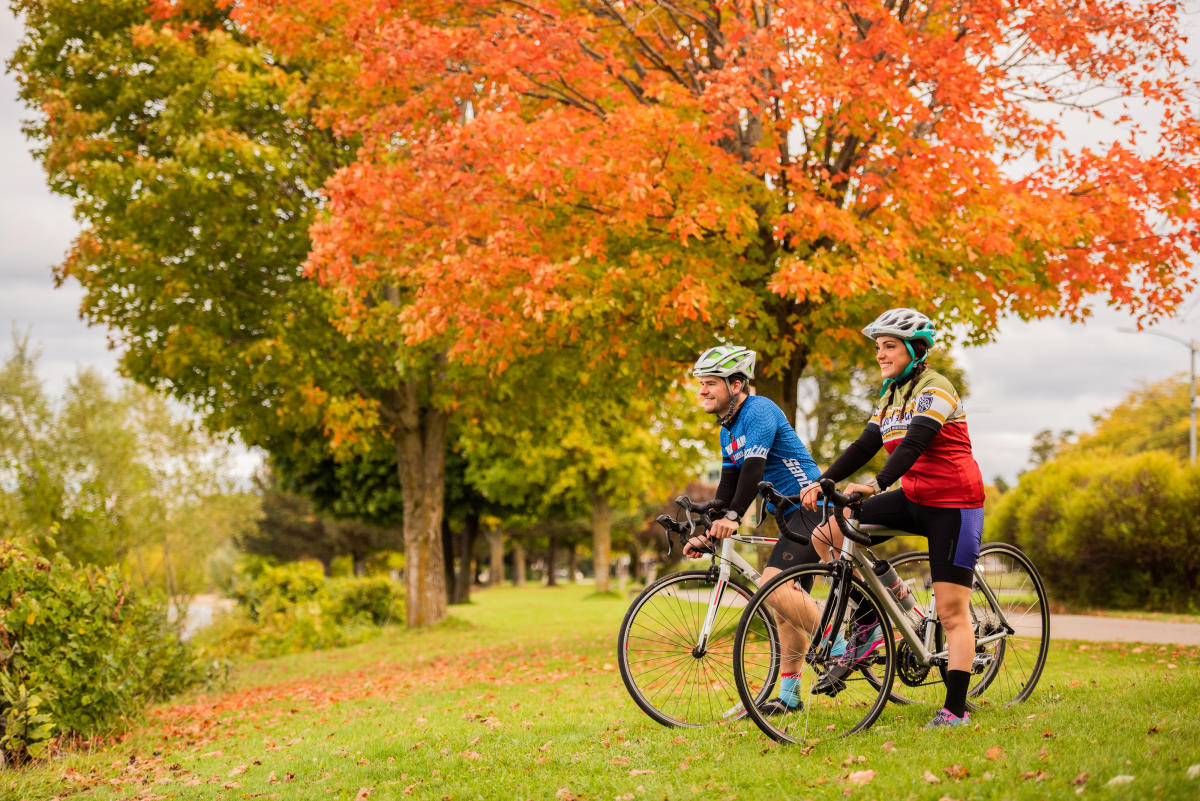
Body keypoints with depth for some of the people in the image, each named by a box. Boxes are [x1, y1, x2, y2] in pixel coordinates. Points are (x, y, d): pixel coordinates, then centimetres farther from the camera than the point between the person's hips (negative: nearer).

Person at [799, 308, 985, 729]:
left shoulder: (934, 388, -14)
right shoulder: (891, 394, 12)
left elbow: (914, 443, -28)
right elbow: (865, 445, 6)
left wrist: (876, 484, -41)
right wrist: (822, 482, -7)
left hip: (954, 505, -8)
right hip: (914, 499, 8)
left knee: (951, 611, -7)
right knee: (827, 532, -8)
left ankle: (956, 709, -2)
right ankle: (866, 619, 4)